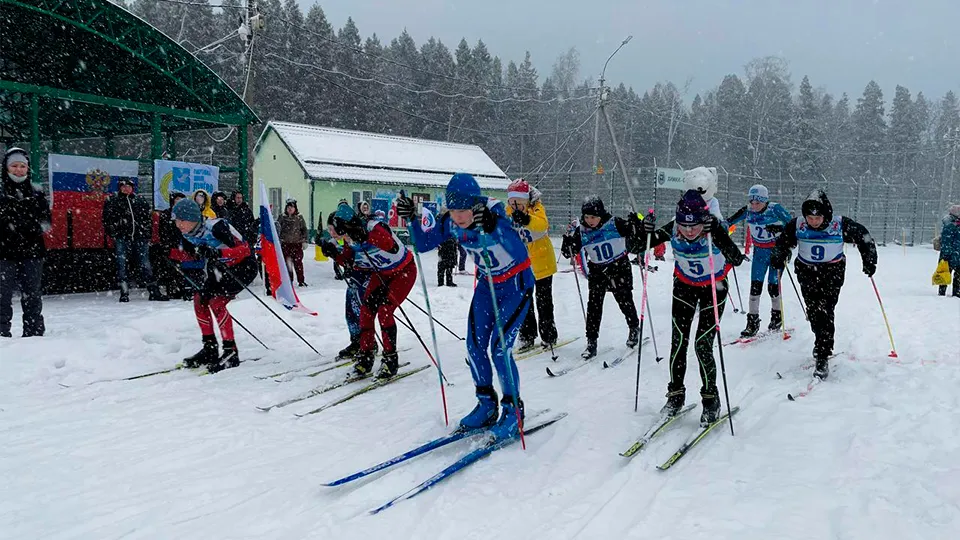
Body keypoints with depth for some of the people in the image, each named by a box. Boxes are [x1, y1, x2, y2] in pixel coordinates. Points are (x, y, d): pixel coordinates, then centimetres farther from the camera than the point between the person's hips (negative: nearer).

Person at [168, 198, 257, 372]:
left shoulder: (216, 227, -30)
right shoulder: (188, 234, -7)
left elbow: (244, 250, -34)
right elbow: (191, 255, 13)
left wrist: (218, 253, -47)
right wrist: (168, 252, -3)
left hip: (243, 266, -8)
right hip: (219, 267, 9)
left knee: (216, 302, -19)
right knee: (200, 298, 0)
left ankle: (231, 353, -11)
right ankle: (210, 349, 12)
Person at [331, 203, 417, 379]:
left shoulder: (374, 227, -30)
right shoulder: (351, 239, -9)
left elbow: (390, 245, -50)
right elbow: (347, 261, 4)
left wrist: (365, 235, -57)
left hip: (404, 271, -7)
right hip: (382, 274, 7)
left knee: (384, 312, -18)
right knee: (365, 311, -4)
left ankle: (391, 359, -6)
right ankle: (365, 357, 8)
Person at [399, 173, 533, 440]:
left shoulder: (495, 213, -32)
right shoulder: (451, 223, -15)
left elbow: (518, 249, -48)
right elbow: (423, 244, -6)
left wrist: (492, 226, -65)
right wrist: (411, 219, -23)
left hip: (516, 285, -6)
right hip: (487, 283, 6)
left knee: (499, 348, -12)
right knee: (475, 345, 2)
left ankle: (513, 410, 7)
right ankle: (487, 404, 21)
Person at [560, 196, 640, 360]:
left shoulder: (615, 224, -14)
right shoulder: (581, 232, -6)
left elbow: (636, 233, -12)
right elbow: (568, 253, -4)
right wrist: (568, 240, -23)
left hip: (619, 267, -2)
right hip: (598, 271, 2)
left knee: (625, 301, 9)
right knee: (594, 305, -4)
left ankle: (634, 329, 36)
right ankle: (591, 342, 1)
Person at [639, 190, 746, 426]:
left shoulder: (714, 230, -29)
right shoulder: (672, 230, -21)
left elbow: (737, 259, -42)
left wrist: (716, 233, -53)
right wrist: (646, 231, -31)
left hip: (714, 288, -3)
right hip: (684, 286, 3)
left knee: (703, 344, -9)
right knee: (678, 341, -2)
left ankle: (711, 399, 10)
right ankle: (675, 395, 16)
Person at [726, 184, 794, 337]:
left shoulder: (775, 209, -20)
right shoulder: (747, 211, -9)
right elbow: (728, 222, 2)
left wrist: (779, 229, -37)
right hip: (760, 251, 3)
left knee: (773, 284, -2)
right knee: (755, 284, -5)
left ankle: (777, 316, 23)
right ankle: (753, 321, 1)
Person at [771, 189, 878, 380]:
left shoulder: (841, 225, -17)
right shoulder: (797, 225, -13)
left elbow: (864, 237, -4)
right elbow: (783, 242, 2)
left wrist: (869, 261, -10)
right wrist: (779, 257, -16)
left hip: (832, 273, -3)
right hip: (807, 272, 3)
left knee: (825, 312, -14)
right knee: (813, 311, 7)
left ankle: (823, 357, -11)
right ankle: (823, 344, 33)